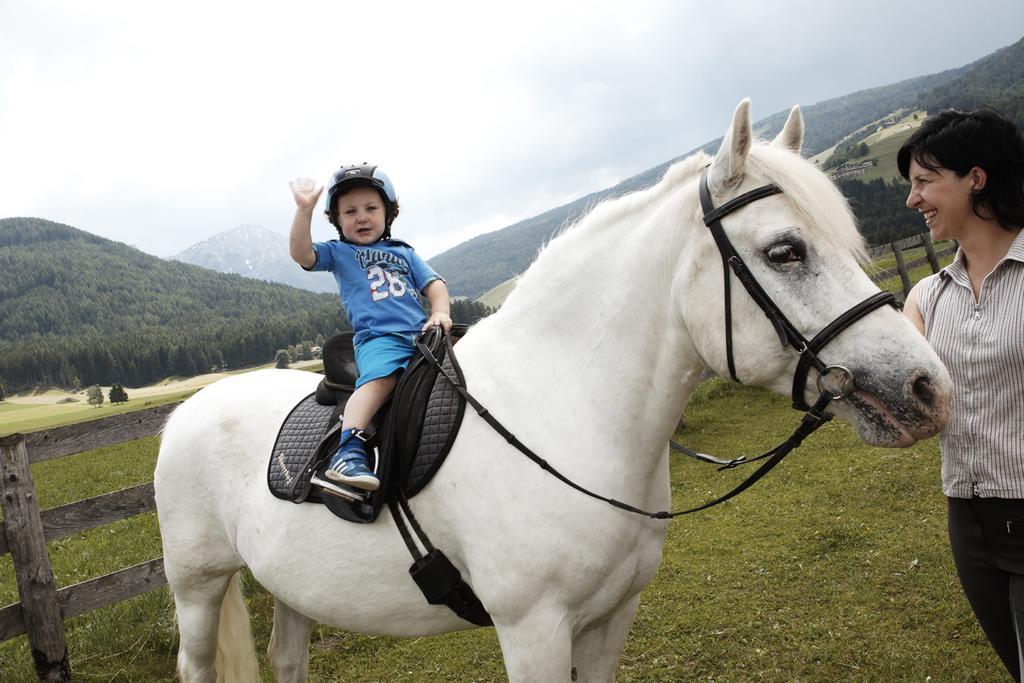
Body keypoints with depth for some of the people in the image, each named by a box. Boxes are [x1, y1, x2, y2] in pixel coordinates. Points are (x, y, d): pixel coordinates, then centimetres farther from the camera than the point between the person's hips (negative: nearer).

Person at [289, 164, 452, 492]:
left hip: (421, 332, 5)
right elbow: (301, 254, 0)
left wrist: (440, 312, -2)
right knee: (381, 376, -34)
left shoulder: (403, 252, 26)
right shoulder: (338, 252, 18)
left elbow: (434, 283, 18)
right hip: (377, 338, -5)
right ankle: (348, 451, -45)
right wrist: (304, 209, -11)